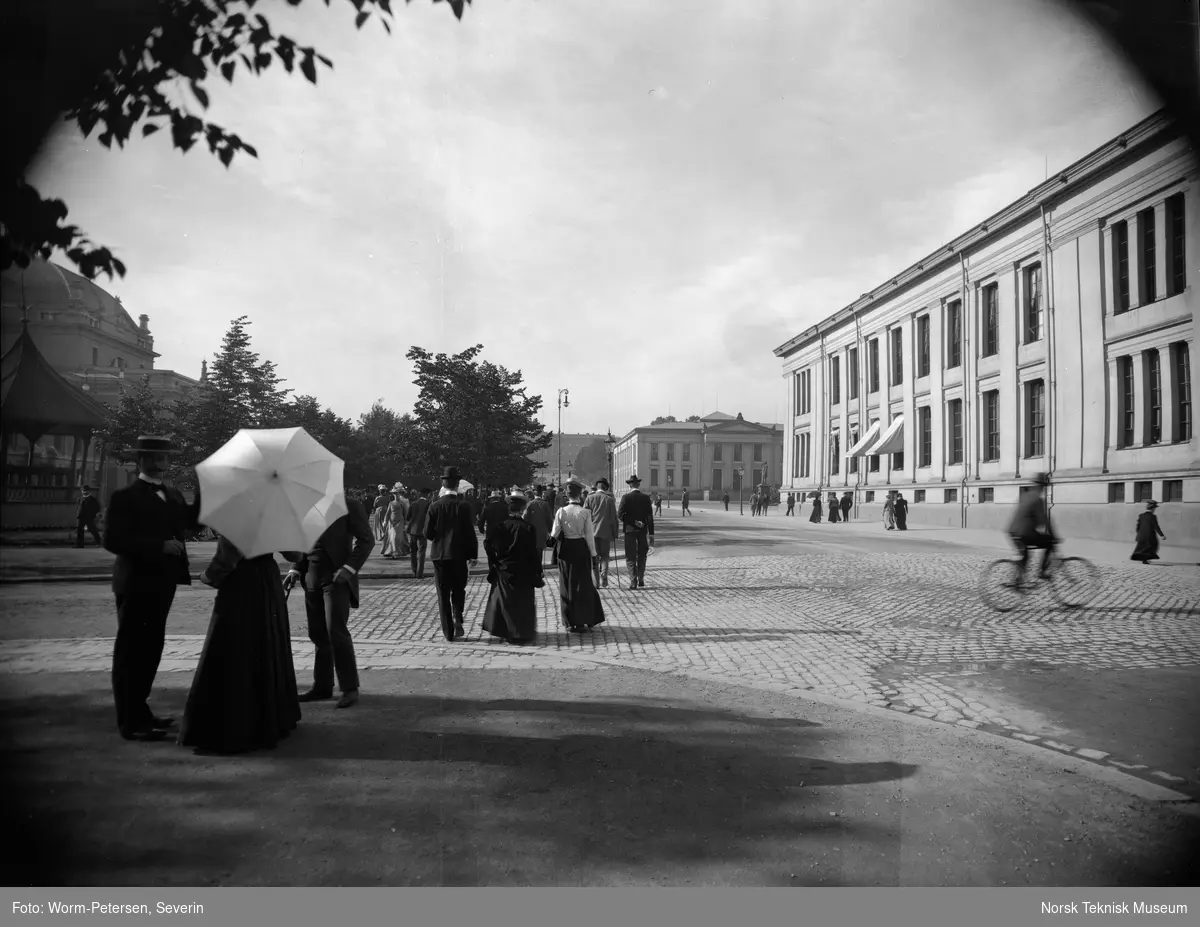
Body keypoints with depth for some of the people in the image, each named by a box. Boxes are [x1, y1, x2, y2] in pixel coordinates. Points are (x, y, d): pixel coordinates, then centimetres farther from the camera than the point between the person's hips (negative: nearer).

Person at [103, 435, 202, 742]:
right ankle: (130, 722, 4)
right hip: (136, 584, -8)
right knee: (131, 651, -1)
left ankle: (139, 712, 27)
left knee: (151, 648, 15)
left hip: (161, 583, 8)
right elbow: (113, 539, -17)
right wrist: (159, 545, -24)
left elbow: (191, 521, 7)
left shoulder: (174, 495, 14)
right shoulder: (125, 497, -9)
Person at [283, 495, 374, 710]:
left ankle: (349, 688, -4)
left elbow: (366, 540, -7)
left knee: (336, 631, -11)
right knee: (317, 634, 8)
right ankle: (322, 687, 17)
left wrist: (349, 568, -17)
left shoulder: (349, 506, -3)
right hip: (311, 577, 6)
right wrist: (296, 569, 6)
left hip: (336, 577, -6)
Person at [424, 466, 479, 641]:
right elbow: (470, 532, -8)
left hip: (439, 554, 1)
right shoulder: (464, 505, -8)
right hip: (459, 554, -1)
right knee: (458, 590, 18)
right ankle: (457, 618, -5)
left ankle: (448, 632, 8)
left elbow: (428, 533, -4)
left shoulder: (435, 506, -5)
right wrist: (473, 554, 1)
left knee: (443, 594, 8)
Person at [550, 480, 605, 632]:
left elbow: (554, 534, -6)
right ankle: (581, 621, 12)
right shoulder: (585, 512, -10)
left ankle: (570, 622, 17)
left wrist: (550, 541, 16)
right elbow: (589, 536, -8)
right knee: (583, 585, 10)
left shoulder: (561, 512, -7)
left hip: (565, 550, 2)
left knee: (567, 585, 13)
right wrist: (594, 555, 0)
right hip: (581, 548, -1)